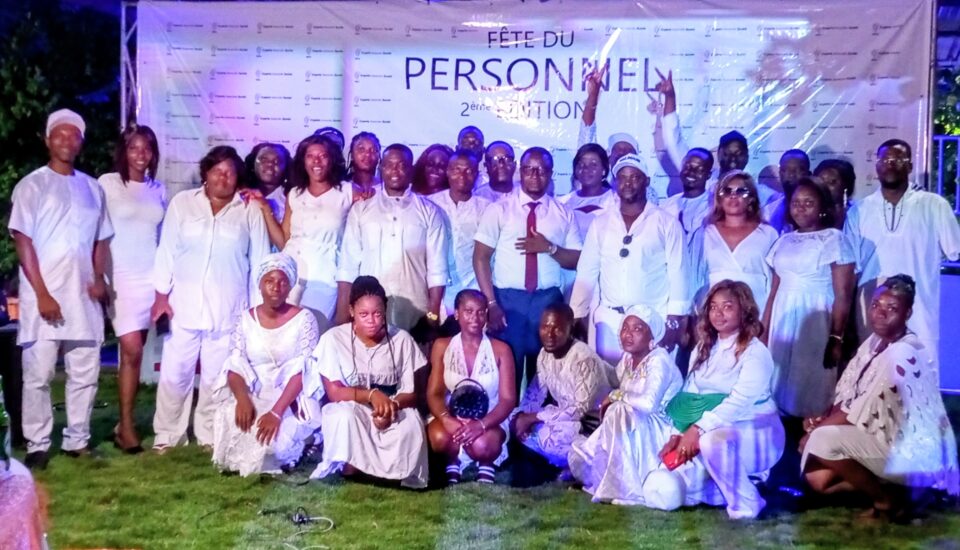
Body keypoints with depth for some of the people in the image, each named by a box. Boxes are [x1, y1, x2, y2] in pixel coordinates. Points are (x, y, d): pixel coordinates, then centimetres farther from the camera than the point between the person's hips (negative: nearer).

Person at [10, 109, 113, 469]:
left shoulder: (92, 188, 13)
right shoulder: (32, 185, 0)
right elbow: (23, 241, -6)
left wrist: (99, 278, -1)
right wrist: (42, 294, -13)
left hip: (83, 298, 4)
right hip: (43, 298, -4)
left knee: (85, 373, 7)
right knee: (38, 375, 0)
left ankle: (77, 440, 18)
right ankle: (37, 445, 9)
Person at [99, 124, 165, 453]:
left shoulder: (158, 189, 11)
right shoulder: (107, 184, -1)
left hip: (153, 277, 4)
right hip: (121, 277, -4)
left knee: (136, 352, 5)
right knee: (132, 352, -10)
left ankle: (125, 421, 14)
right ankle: (126, 425, 0)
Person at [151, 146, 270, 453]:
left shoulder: (250, 212, 4)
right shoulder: (182, 203, 6)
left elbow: (259, 263, 5)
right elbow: (166, 251, 5)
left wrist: (257, 308, 3)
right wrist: (161, 294, -1)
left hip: (227, 310, 0)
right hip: (183, 306, 0)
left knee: (216, 377, 5)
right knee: (175, 373, 3)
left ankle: (209, 436, 18)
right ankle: (168, 435, 17)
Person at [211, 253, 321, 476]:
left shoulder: (303, 319, -7)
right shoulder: (246, 319, 4)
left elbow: (302, 372, -15)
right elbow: (235, 366, -2)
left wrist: (276, 411, -28)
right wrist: (243, 399, -24)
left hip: (291, 401, -3)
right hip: (252, 395, 3)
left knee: (274, 431, -32)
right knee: (229, 418, -28)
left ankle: (267, 464, 5)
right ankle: (242, 461, 4)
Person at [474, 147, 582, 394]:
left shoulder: (564, 214, 7)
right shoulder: (499, 210, 1)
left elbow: (577, 261, 6)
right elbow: (480, 257, -2)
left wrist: (550, 248, -12)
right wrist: (491, 303, -11)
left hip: (549, 300, 2)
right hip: (508, 299, -2)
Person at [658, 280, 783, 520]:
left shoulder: (755, 352, -12)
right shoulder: (703, 349, 10)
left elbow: (740, 401, -24)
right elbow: (688, 397, 4)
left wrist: (698, 428, -30)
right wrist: (677, 434, -11)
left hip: (753, 431, -6)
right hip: (715, 430, 6)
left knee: (713, 440, -39)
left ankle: (744, 504, -17)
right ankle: (727, 487, 13)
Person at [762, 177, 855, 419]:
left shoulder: (834, 239, -4)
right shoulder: (784, 241, 12)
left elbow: (843, 296, -8)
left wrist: (836, 339, -14)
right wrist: (764, 332, 8)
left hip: (816, 321, -5)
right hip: (783, 321, 5)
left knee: (811, 390, -3)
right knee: (781, 386, 7)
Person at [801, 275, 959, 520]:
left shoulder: (903, 355, -25)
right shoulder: (875, 341, 4)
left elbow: (864, 411, -23)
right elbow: (849, 394, 8)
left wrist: (817, 427, -13)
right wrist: (821, 419, -9)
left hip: (911, 451, -9)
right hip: (891, 438, 9)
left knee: (823, 439, -22)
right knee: (818, 479, 3)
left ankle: (887, 498, -5)